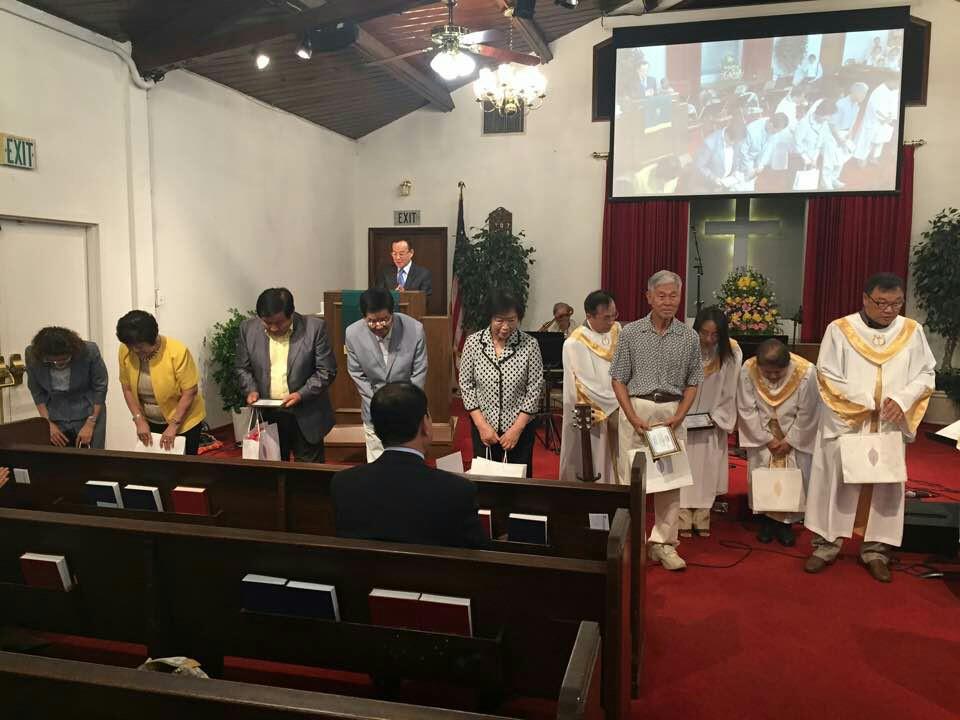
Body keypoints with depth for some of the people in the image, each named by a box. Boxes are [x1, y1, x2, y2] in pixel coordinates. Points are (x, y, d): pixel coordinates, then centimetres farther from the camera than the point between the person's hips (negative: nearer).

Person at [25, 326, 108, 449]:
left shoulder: (89, 351, -21)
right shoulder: (32, 355, -15)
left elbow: (100, 388, -10)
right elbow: (37, 392, -1)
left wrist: (90, 424, -12)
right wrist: (48, 423, -6)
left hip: (88, 415, -2)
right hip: (56, 419, 2)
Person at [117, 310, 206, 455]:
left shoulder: (177, 351, -25)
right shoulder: (125, 351, -13)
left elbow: (190, 391, -21)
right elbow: (127, 388, -3)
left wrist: (173, 425, -22)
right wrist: (139, 420, -11)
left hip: (183, 421, -4)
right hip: (149, 422, 4)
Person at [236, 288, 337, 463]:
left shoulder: (314, 327, -12)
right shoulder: (248, 329, -3)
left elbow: (327, 371, -8)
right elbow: (243, 368, 9)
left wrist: (301, 394, -19)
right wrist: (251, 389, -9)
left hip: (305, 417, -2)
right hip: (267, 416, 3)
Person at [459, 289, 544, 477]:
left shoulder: (529, 345, -10)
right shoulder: (473, 342, -7)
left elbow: (534, 389, -7)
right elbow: (466, 384, -2)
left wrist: (517, 428, -10)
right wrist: (481, 424, -8)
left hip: (520, 428, -1)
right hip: (483, 427, 1)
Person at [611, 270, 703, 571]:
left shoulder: (690, 337, 4)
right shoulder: (630, 332, -1)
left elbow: (692, 382, 9)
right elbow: (619, 379, 0)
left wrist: (679, 416, -6)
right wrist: (634, 418, -10)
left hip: (672, 413, 2)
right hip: (635, 408, -1)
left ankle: (663, 543, 15)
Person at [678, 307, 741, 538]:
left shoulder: (732, 353, -9)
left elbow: (730, 391, -1)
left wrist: (717, 416, -8)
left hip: (712, 425, 2)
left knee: (707, 471, 9)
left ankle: (702, 521, 19)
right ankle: (684, 521, 11)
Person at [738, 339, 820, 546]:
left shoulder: (806, 372, -26)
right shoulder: (748, 370, -24)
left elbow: (807, 414, -14)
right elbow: (747, 410, -13)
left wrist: (790, 440, -11)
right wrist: (767, 439, -12)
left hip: (795, 436, -1)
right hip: (761, 434, 1)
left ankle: (786, 523, 17)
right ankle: (766, 520, 21)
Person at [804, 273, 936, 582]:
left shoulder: (912, 331, 2)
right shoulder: (840, 329, -7)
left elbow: (925, 374, 6)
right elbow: (828, 376, -7)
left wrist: (903, 398, -13)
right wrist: (865, 401, -14)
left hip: (890, 426, 3)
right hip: (845, 422, -3)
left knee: (886, 485, 8)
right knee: (836, 481, 4)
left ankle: (875, 550, 20)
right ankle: (826, 545, 15)